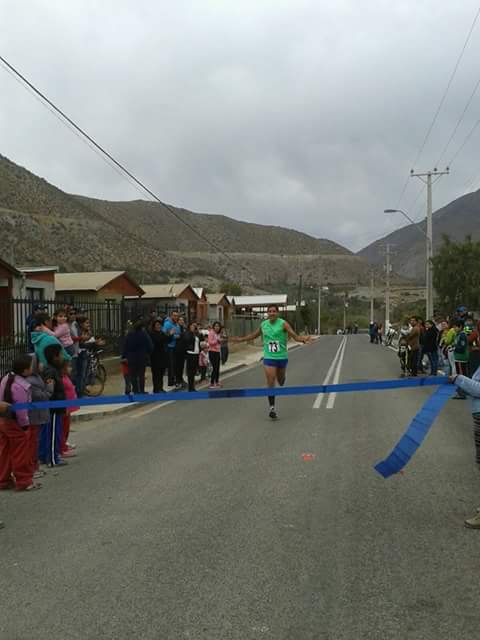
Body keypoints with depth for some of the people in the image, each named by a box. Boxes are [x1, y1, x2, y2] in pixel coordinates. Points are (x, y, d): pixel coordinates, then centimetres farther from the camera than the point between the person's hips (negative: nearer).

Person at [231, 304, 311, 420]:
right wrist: (240, 340, 19)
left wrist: (303, 339, -35)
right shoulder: (263, 325, 2)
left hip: (282, 357, -1)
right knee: (270, 383, -6)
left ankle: (282, 377, 56)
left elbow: (295, 336, -16)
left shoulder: (283, 323, -9)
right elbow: (253, 336, 19)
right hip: (269, 357, 1)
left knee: (281, 382, 17)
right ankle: (272, 407, 2)